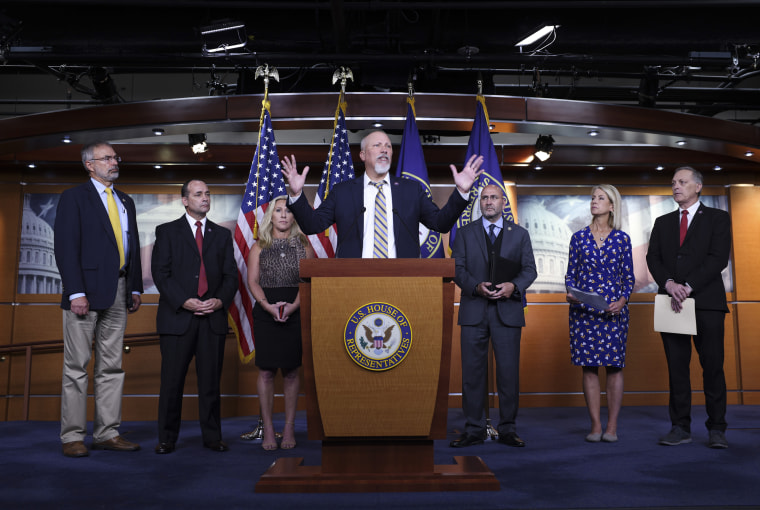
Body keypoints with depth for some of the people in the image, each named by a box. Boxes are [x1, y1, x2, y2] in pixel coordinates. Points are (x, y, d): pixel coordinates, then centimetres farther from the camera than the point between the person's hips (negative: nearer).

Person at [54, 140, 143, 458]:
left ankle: (107, 433, 15)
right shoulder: (74, 198, 0)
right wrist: (76, 292, -16)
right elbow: (66, 248, -8)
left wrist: (136, 288, 11)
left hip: (118, 292, 6)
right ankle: (72, 437, 8)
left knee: (112, 366, 8)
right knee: (77, 366, -1)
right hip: (87, 291, -6)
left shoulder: (126, 201, 19)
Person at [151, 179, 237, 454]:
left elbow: (231, 275, 10)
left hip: (213, 318, 2)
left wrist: (220, 300, -8)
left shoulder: (222, 234, 15)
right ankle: (167, 438, 15)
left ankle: (212, 437, 16)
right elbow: (160, 273, -2)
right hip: (177, 317, -2)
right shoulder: (167, 231, 7)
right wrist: (184, 301, -14)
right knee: (172, 381, 1)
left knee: (211, 380, 5)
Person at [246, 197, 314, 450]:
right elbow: (253, 282, 2)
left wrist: (293, 306, -14)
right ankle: (268, 430, 8)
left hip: (296, 313, 0)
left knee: (291, 371, 3)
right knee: (266, 371, -1)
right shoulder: (259, 247, 10)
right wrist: (268, 306, -15)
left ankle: (289, 429, 12)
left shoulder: (303, 245, 9)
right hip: (265, 313, 0)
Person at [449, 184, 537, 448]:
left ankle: (507, 429, 14)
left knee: (509, 372, 1)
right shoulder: (465, 233, 11)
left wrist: (514, 286, -13)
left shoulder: (520, 234, 12)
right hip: (474, 310, 0)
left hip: (507, 310, 0)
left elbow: (529, 269, 7)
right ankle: (474, 429, 12)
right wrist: (476, 286, -15)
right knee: (472, 372, 2)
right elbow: (457, 268, 3)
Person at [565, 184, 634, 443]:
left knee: (614, 365, 0)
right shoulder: (579, 237, 8)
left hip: (613, 309, -1)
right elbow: (570, 274, 9)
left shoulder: (622, 238, 6)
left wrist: (623, 300, -10)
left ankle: (612, 426, 9)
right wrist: (570, 293, -10)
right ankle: (595, 426, 10)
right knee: (589, 366, 2)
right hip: (583, 310, 1)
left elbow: (629, 277, 7)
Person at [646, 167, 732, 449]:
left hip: (706, 302, -3)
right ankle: (681, 428, 9)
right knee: (676, 367, 3)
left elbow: (718, 258, -6)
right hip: (672, 303, 3)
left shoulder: (717, 218, 7)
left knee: (713, 366, -2)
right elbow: (653, 258, 7)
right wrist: (669, 283, -11)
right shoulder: (663, 222, 18)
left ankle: (716, 429, 7)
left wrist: (688, 286, -15)